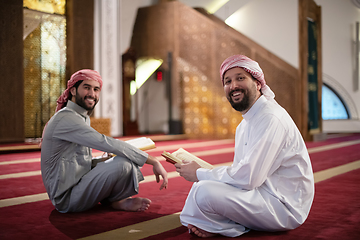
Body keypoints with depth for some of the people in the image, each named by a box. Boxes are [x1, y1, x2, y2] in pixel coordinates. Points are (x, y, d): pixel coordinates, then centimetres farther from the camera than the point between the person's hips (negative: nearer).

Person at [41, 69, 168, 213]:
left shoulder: (83, 118, 14)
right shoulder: (66, 118, -20)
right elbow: (107, 143, -28)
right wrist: (154, 161, -27)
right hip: (66, 197, -10)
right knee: (123, 163, -26)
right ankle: (114, 201, 0)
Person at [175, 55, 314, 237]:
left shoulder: (271, 119, -19)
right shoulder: (244, 125, 14)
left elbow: (248, 178, -25)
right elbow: (239, 173, 15)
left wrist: (200, 174, -12)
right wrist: (201, 175, -2)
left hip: (285, 206, -10)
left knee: (205, 191, -26)